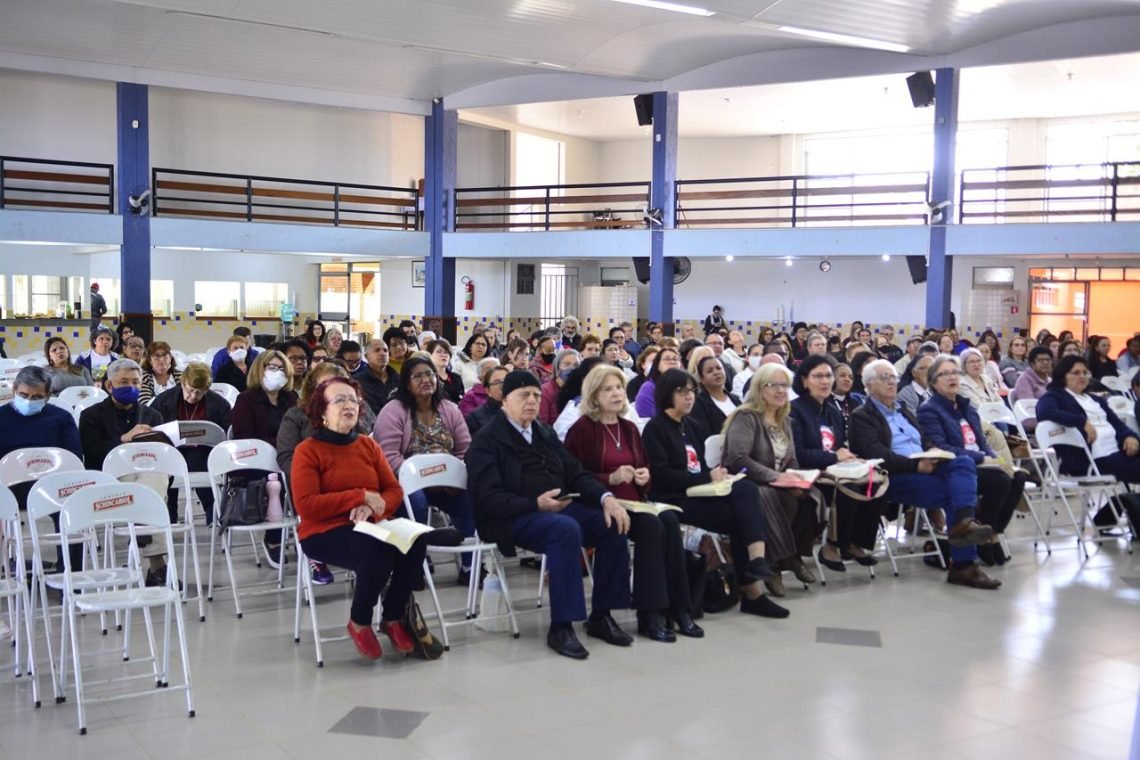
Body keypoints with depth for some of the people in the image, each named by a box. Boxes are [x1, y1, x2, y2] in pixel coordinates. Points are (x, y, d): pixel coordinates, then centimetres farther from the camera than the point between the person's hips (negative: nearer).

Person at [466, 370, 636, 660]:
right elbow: (488, 498, -14)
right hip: (513, 518, -7)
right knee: (566, 529, -35)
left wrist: (606, 498, -6)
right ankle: (560, 627, -29)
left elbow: (576, 473, 14)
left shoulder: (545, 435, 19)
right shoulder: (487, 441, -4)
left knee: (613, 524, -15)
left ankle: (601, 615, -6)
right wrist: (536, 504, -27)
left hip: (558, 508, 7)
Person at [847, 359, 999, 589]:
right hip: (895, 478, -7)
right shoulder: (861, 417, 3)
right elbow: (877, 455, -13)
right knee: (954, 494, -27)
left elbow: (924, 442, 24)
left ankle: (964, 522, -43)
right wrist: (915, 465, -21)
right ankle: (963, 565, -28)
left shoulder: (903, 411, 30)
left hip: (924, 468, 7)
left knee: (964, 462, -24)